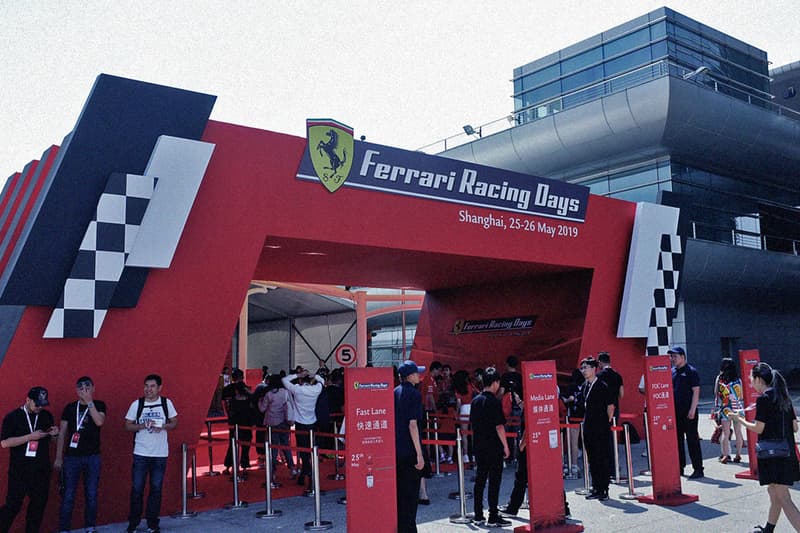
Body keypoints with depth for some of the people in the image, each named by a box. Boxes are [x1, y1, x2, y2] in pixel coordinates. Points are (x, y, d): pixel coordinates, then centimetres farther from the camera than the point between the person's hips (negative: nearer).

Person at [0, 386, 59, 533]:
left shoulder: (46, 416, 9)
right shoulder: (12, 417, -5)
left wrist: (53, 434, -2)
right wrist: (30, 436, -20)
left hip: (41, 470, 5)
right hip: (19, 470, -4)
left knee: (39, 504, 8)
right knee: (13, 504, -4)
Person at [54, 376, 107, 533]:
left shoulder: (99, 405, 4)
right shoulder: (70, 407, 6)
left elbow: (99, 422, -15)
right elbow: (62, 433, 7)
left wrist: (89, 402, -15)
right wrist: (58, 457, 3)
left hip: (92, 457, 0)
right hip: (71, 456, 0)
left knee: (91, 495, 5)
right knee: (68, 496, -1)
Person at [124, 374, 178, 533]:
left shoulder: (166, 403, 1)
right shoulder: (136, 404, 0)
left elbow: (174, 423, 7)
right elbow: (128, 426, 2)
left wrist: (163, 426, -13)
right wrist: (142, 426, -15)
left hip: (160, 454, 1)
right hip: (140, 453, 0)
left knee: (156, 489, 7)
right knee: (137, 488, 2)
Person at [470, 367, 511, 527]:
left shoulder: (476, 400, 7)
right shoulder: (494, 402, -14)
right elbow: (499, 426, -16)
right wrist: (505, 446, -9)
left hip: (479, 447, 7)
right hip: (494, 448, -7)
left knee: (479, 480, 12)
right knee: (494, 481, 0)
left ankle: (478, 515, 17)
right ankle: (493, 517, 3)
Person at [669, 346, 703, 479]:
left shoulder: (691, 371, -6)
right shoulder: (672, 372, 13)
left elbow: (696, 391, -10)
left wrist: (692, 410, -16)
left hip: (688, 412, -7)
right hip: (675, 411, 7)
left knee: (692, 440, -2)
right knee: (677, 440, 10)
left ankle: (698, 469, 3)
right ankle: (680, 468, 19)